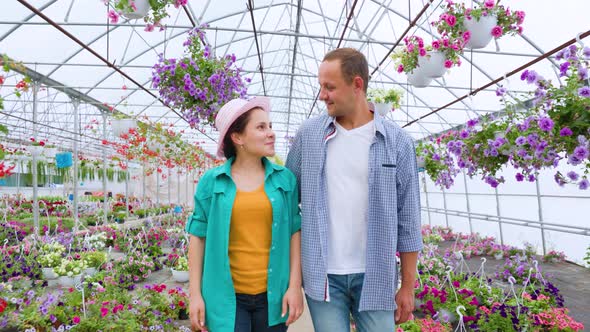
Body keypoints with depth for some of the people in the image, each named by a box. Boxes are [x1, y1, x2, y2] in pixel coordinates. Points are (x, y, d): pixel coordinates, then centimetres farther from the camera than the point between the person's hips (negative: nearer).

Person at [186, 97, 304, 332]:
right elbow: (198, 236, 1)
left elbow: (294, 232, 2)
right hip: (226, 296, -1)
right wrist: (195, 293, -1)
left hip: (272, 295, 2)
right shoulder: (211, 181, -3)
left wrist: (295, 285, -2)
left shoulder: (284, 178, 0)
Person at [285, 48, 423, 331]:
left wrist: (408, 286, 3)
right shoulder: (308, 135, -1)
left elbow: (407, 220, 0)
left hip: (375, 276, 0)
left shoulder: (397, 142, -3)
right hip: (322, 275, 1)